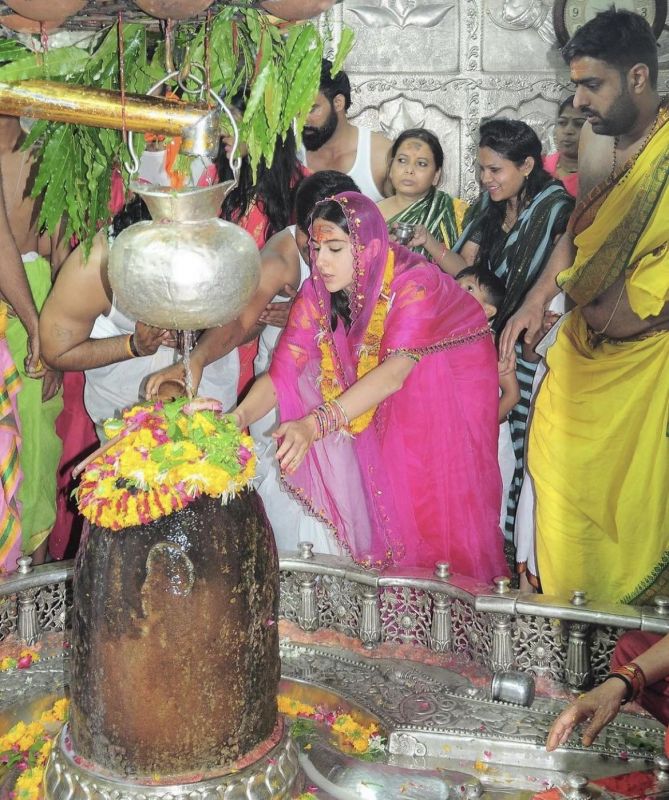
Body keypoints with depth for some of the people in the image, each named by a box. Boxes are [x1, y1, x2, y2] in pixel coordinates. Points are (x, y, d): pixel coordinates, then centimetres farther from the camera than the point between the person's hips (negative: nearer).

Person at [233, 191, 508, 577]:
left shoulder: (414, 284, -31)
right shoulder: (317, 293, -15)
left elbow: (395, 370, -43)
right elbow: (281, 373, -20)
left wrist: (315, 424, -54)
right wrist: (239, 417, -41)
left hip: (453, 381, -4)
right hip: (387, 406, 5)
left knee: (437, 500, -7)